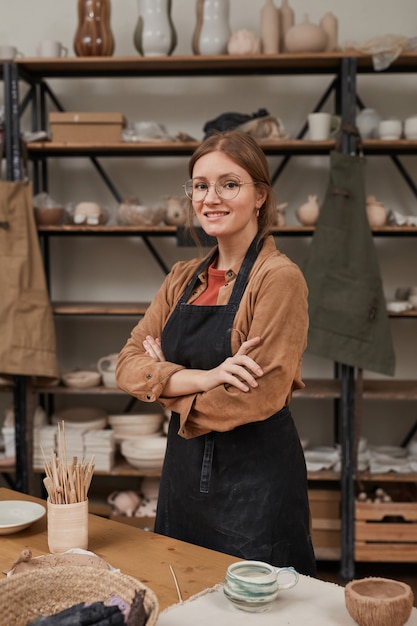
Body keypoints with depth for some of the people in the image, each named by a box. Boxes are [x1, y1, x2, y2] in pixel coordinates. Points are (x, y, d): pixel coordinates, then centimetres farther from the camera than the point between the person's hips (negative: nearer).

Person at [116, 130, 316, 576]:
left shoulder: (279, 277, -14)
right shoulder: (183, 278, 7)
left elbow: (260, 396, -21)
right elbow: (127, 366, -2)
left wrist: (166, 380, -7)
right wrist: (201, 377, -20)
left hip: (256, 483, -6)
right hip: (184, 473, 7)